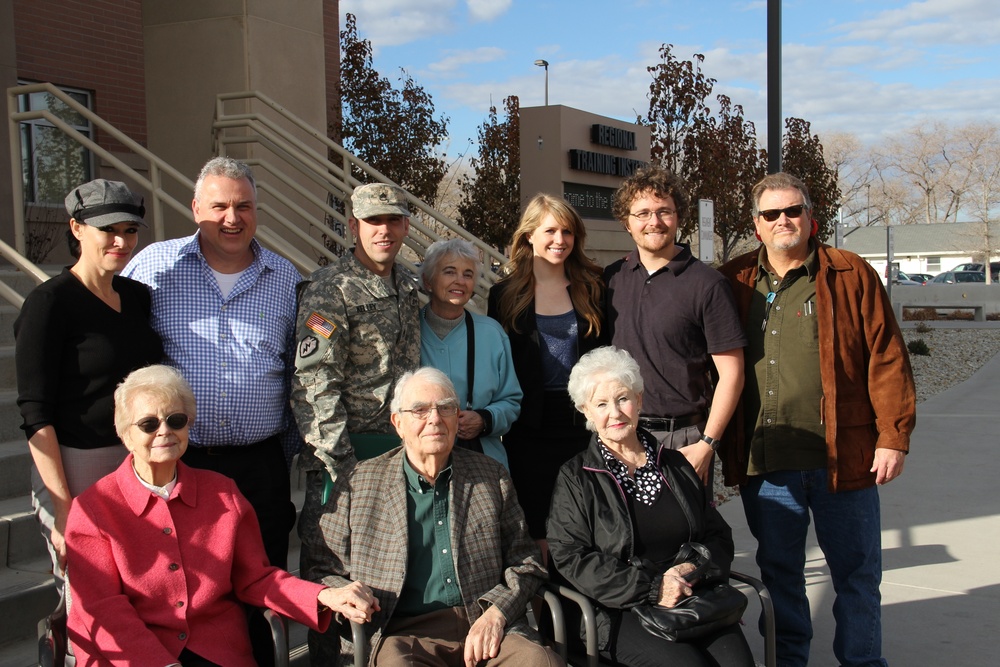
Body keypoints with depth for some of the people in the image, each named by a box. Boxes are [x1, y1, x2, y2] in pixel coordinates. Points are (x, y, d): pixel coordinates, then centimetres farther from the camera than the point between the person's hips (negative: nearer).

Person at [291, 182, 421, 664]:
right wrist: (338, 462, -19)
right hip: (347, 449, -7)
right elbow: (314, 382, -17)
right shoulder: (330, 290, -12)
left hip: (399, 444, 7)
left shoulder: (407, 286, 11)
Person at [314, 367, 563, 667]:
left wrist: (496, 613, -3)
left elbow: (525, 560, 14)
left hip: (485, 627, 2)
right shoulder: (357, 485, 9)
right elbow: (328, 573, 14)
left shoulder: (492, 476, 14)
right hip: (404, 633, -1)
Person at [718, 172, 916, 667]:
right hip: (764, 461, 2)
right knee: (778, 572, 15)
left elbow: (887, 360, -2)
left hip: (843, 457, -1)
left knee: (857, 573, 11)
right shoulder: (733, 283, 6)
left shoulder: (852, 275, 0)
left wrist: (893, 436, -7)